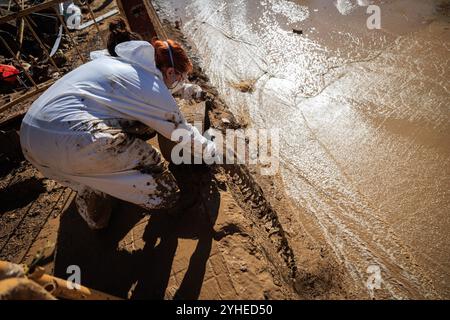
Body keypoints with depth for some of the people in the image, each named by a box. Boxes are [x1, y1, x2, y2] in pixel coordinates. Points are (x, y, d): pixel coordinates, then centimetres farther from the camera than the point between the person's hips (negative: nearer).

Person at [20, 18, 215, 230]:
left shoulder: (114, 59, 20)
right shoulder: (154, 90, -3)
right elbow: (182, 131, 10)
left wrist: (182, 89, 46)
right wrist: (207, 146, 29)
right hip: (69, 142, -9)